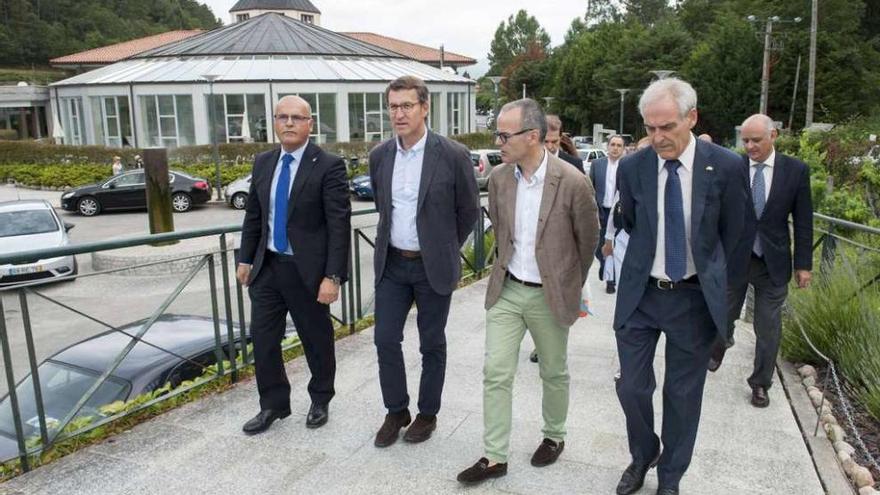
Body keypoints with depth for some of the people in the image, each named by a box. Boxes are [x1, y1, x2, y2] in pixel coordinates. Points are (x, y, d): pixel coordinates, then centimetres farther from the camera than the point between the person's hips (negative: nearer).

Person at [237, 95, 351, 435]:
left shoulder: (328, 166, -12)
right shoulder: (263, 162, 6)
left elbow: (339, 225, -16)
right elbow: (253, 215, 14)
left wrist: (333, 276, -19)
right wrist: (245, 259, 13)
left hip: (307, 270, -5)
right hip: (267, 267, 5)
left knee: (317, 340, 12)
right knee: (263, 338, 9)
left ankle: (320, 400, 35)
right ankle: (273, 405, 29)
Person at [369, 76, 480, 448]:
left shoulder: (453, 155, -13)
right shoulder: (379, 155, 1)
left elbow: (469, 211, -1)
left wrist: (445, 250, 7)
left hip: (432, 266, -4)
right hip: (391, 263, 4)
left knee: (431, 344, 9)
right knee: (385, 340, 6)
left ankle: (427, 413, 28)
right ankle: (396, 411, 26)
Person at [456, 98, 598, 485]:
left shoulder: (572, 183, -17)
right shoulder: (498, 178, -4)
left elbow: (588, 239, -2)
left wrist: (572, 283, 9)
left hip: (549, 295, -3)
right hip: (505, 290, 4)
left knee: (554, 373, 15)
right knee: (496, 373, 2)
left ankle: (554, 436, 40)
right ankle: (495, 456, 15)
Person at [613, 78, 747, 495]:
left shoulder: (725, 166, -10)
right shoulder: (632, 168, -6)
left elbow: (731, 232, 4)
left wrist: (706, 275, 12)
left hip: (695, 297, -1)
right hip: (639, 294, 1)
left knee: (683, 394, 11)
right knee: (632, 387, 7)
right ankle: (643, 456, 36)